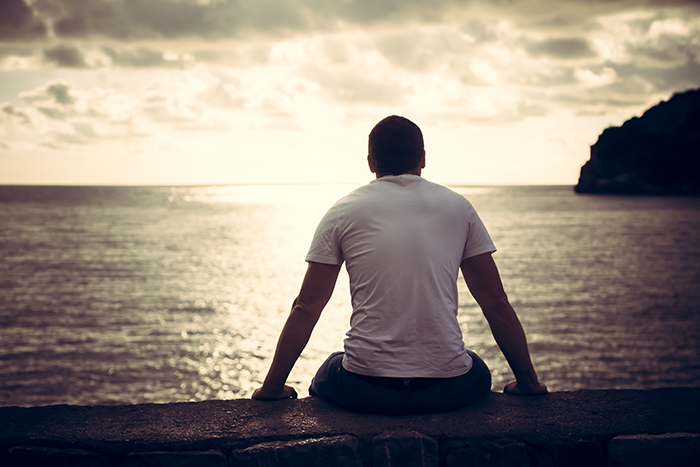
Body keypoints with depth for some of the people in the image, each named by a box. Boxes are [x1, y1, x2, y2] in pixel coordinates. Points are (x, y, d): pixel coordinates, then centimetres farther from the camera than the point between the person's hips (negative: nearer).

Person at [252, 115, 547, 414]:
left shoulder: (342, 213, 4)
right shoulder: (458, 207, 7)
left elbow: (306, 309, 4)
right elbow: (496, 303, 8)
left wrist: (272, 387, 14)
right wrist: (528, 382, 19)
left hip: (366, 391, -1)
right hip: (448, 390, 1)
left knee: (327, 375, 34)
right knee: (478, 372, 36)